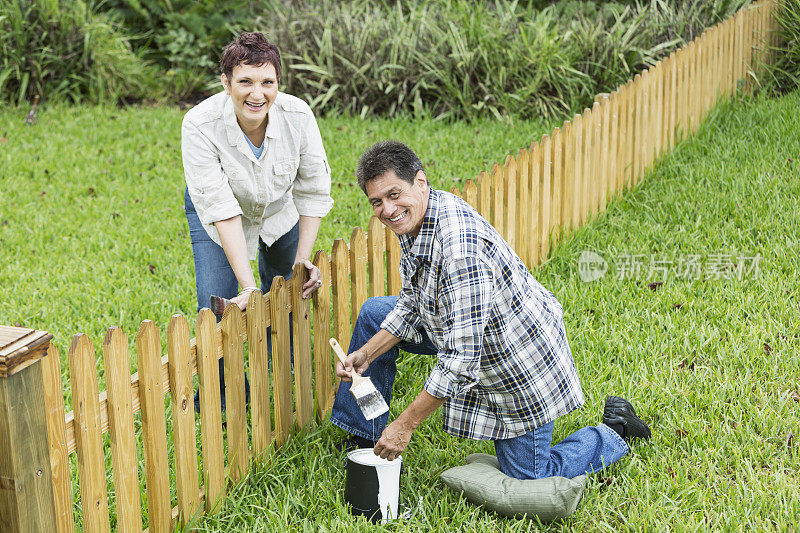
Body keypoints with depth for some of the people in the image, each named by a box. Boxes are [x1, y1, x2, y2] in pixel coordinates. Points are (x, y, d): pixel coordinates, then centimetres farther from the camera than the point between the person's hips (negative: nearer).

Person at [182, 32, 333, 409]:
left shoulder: (298, 116, -31)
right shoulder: (200, 125, -38)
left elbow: (313, 191, -18)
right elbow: (220, 208, -38)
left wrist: (304, 257, -21)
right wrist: (247, 284, -41)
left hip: (279, 209, 3)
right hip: (217, 214, -2)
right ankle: (218, 398, 13)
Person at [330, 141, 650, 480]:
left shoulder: (460, 250, -38)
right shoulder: (413, 218, -8)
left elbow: (460, 362, -36)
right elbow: (411, 302, 7)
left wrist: (405, 425, -30)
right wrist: (366, 354, -4)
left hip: (522, 360, -9)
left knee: (527, 481, 1)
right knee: (375, 312, 6)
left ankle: (614, 432, 23)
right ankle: (363, 440, 17)